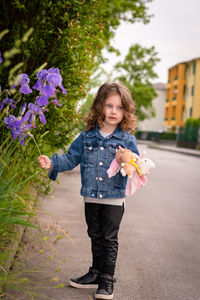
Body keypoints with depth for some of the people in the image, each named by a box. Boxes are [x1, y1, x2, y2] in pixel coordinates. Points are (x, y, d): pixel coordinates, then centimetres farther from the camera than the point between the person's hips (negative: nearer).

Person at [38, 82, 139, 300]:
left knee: (110, 239, 4)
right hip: (91, 197, 3)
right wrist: (52, 164, -8)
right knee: (96, 237, 17)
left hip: (114, 198, -3)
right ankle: (96, 273, 32)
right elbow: (71, 158, 5)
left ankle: (107, 279, 16)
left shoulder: (127, 139, -6)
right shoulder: (87, 137, 1)